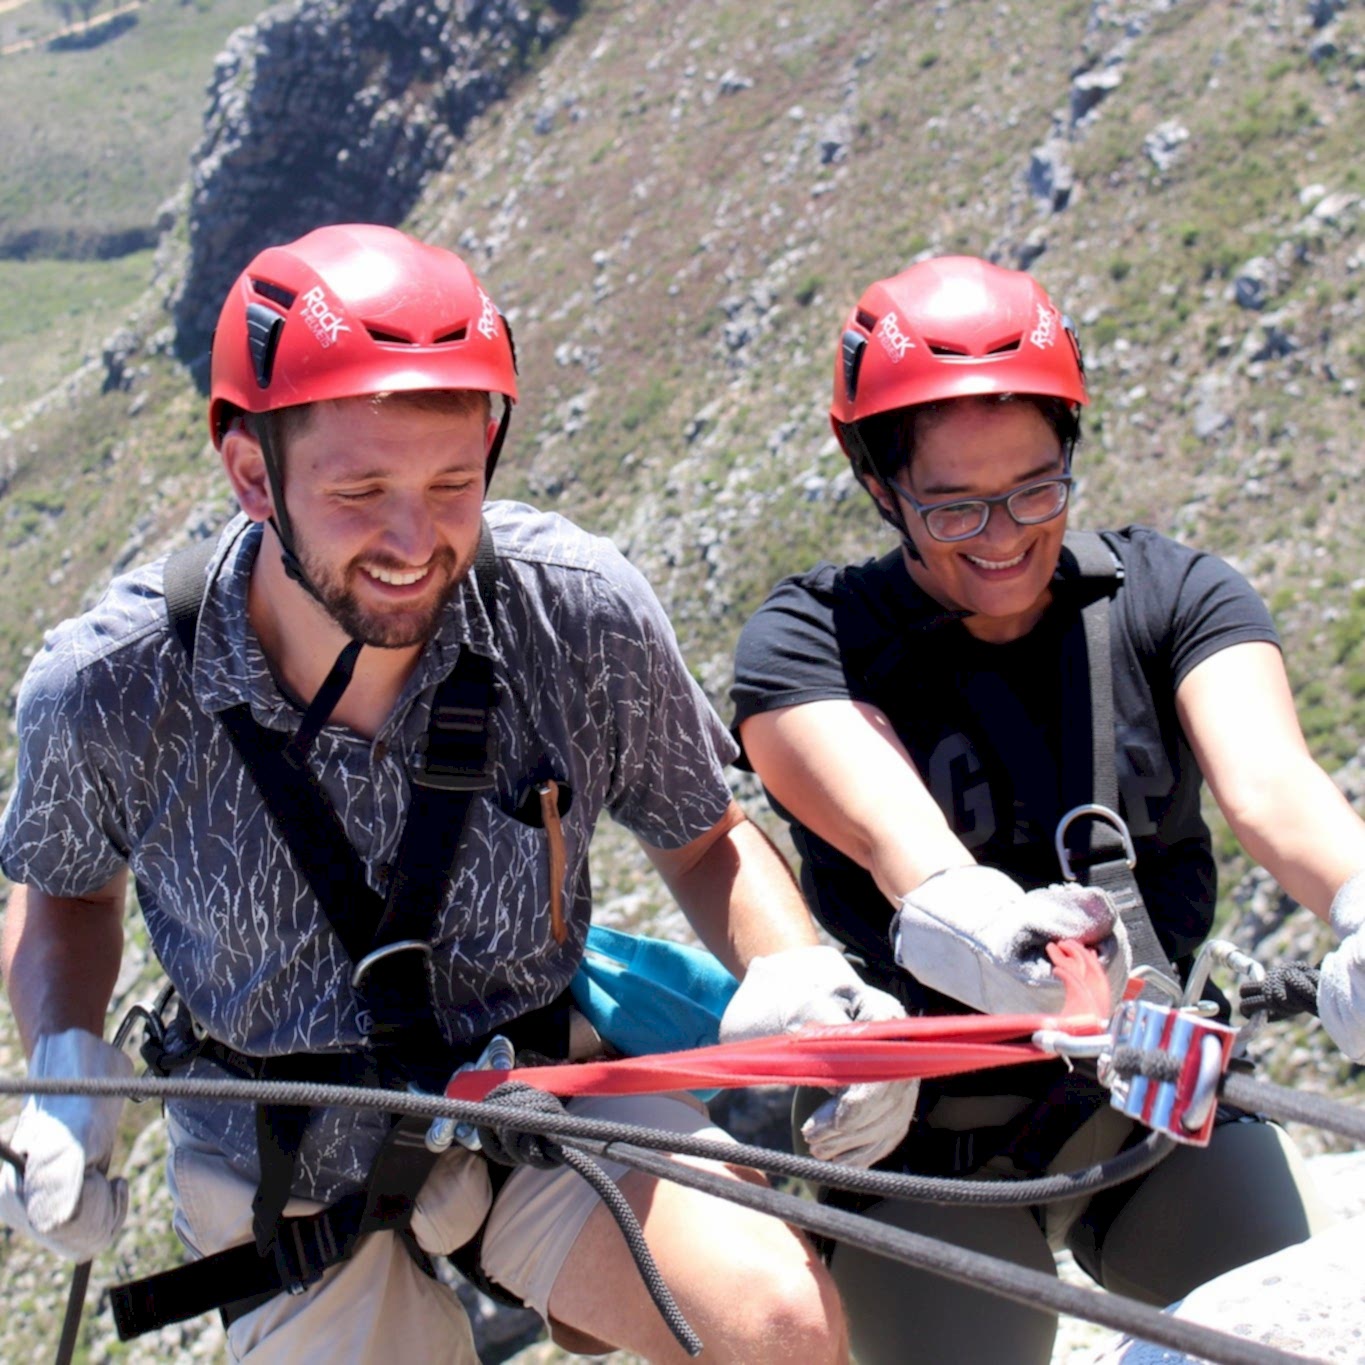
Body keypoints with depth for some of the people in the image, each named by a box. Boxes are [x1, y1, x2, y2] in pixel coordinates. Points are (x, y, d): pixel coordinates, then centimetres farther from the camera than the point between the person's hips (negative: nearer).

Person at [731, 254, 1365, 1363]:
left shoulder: (1174, 596, -2)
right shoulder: (806, 644, -8)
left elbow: (1269, 783, -21)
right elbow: (888, 828, -28)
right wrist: (958, 914, -52)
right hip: (933, 1150, -1)